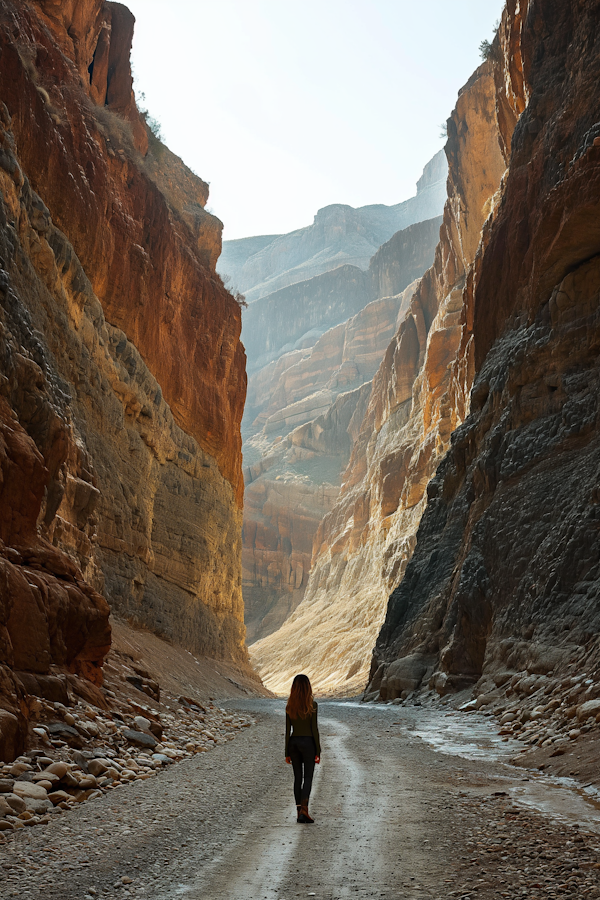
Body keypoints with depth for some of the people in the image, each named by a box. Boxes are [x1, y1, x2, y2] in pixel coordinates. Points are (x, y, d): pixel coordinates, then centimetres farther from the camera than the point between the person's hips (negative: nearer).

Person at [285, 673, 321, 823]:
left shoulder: (290, 706, 0)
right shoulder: (312, 704, -10)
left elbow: (288, 730, 3)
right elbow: (314, 729, -10)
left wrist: (287, 753, 9)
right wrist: (318, 751, -4)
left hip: (293, 743, 4)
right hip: (308, 742, -4)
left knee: (297, 777, 11)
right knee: (308, 777, 2)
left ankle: (299, 812, 14)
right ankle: (304, 809, -14)